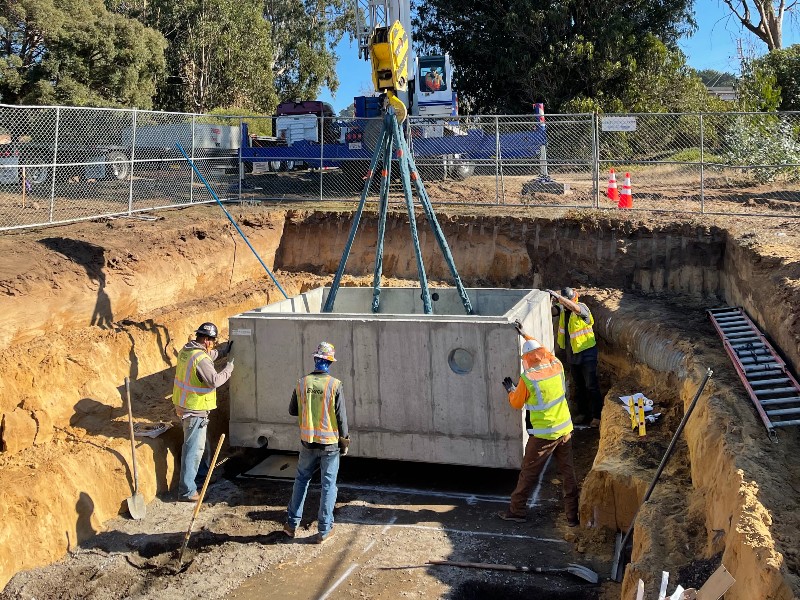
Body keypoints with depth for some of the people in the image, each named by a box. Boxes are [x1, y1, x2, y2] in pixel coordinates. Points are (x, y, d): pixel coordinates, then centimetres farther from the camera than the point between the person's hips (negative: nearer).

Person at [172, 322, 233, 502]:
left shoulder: (186, 350, 4)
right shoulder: (200, 359, -26)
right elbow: (215, 380, -29)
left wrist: (222, 351, 17)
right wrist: (229, 368, -16)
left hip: (183, 405, 10)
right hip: (195, 410, -10)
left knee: (202, 443, 27)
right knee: (194, 449, -3)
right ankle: (187, 491, 2)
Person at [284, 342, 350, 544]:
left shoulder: (302, 383, -4)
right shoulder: (334, 385, -13)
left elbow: (292, 411, 7)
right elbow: (341, 417, -9)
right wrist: (344, 442, 3)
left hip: (308, 442, 3)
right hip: (330, 443, -3)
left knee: (301, 480, 19)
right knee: (328, 485, 7)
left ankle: (292, 523, 24)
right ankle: (324, 530, 12)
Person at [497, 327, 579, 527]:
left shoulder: (527, 379, -18)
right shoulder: (557, 366, -5)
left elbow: (516, 403, -3)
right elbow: (543, 351, 18)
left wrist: (510, 389, 17)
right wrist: (525, 334, 28)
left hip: (542, 435, -5)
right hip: (565, 430, 5)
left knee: (528, 473, 9)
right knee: (569, 474, 11)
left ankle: (516, 510, 21)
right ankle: (573, 515, 17)